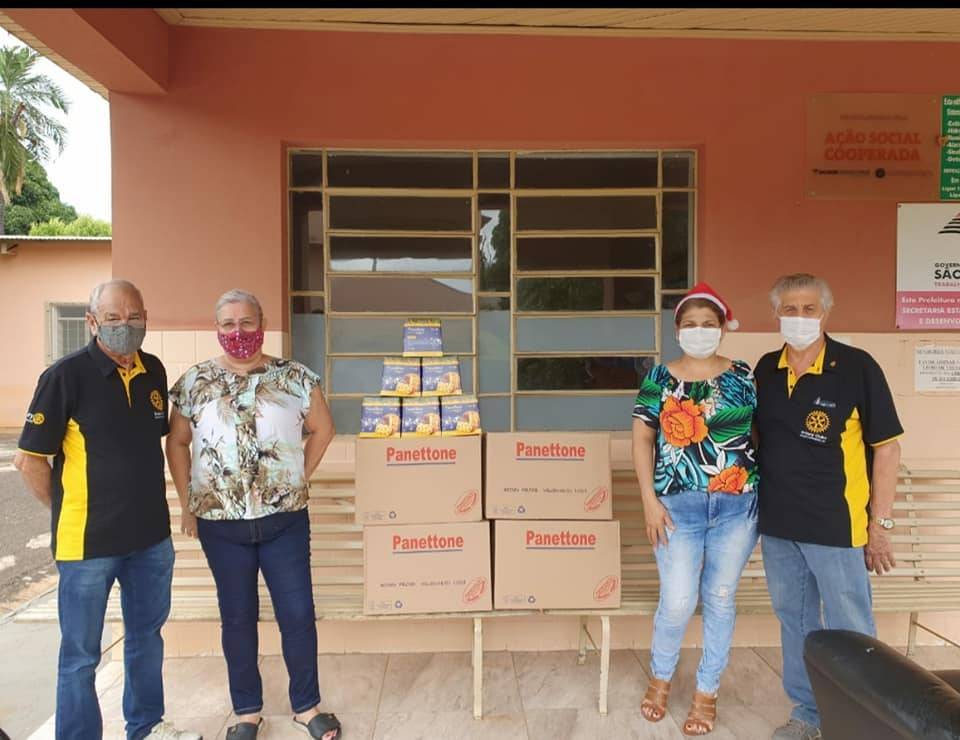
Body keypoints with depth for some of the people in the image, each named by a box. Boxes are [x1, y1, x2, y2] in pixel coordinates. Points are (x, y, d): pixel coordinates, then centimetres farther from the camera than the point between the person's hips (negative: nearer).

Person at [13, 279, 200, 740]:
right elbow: (29, 459, -12)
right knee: (80, 654, 10)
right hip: (88, 541, -6)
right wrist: (69, 512, -5)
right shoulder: (66, 375, -14)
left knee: (147, 636, 21)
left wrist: (147, 497, 11)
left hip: (152, 536, 6)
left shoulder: (154, 371, 3)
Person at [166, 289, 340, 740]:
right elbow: (176, 443, 8)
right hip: (220, 523, 1)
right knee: (237, 618, 13)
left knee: (298, 614, 5)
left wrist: (300, 477, 3)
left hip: (285, 519, 0)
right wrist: (187, 504, 4)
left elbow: (323, 429, 9)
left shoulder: (295, 378, -3)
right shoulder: (194, 382, 0)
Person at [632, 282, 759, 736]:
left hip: (736, 506, 2)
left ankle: (707, 691, 30)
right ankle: (660, 675, 29)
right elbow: (641, 439, 0)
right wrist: (650, 501, -7)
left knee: (720, 600, 10)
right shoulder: (660, 377, 0)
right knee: (678, 601, -1)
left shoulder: (742, 376, 4)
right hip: (678, 506, -1)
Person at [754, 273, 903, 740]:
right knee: (794, 621, 18)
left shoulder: (857, 367, -9)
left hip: (836, 526, -5)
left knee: (850, 632, 7)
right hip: (777, 524, 5)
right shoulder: (766, 370, 4)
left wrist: (880, 524, -9)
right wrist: (756, 507, 10)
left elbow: (887, 447, -7)